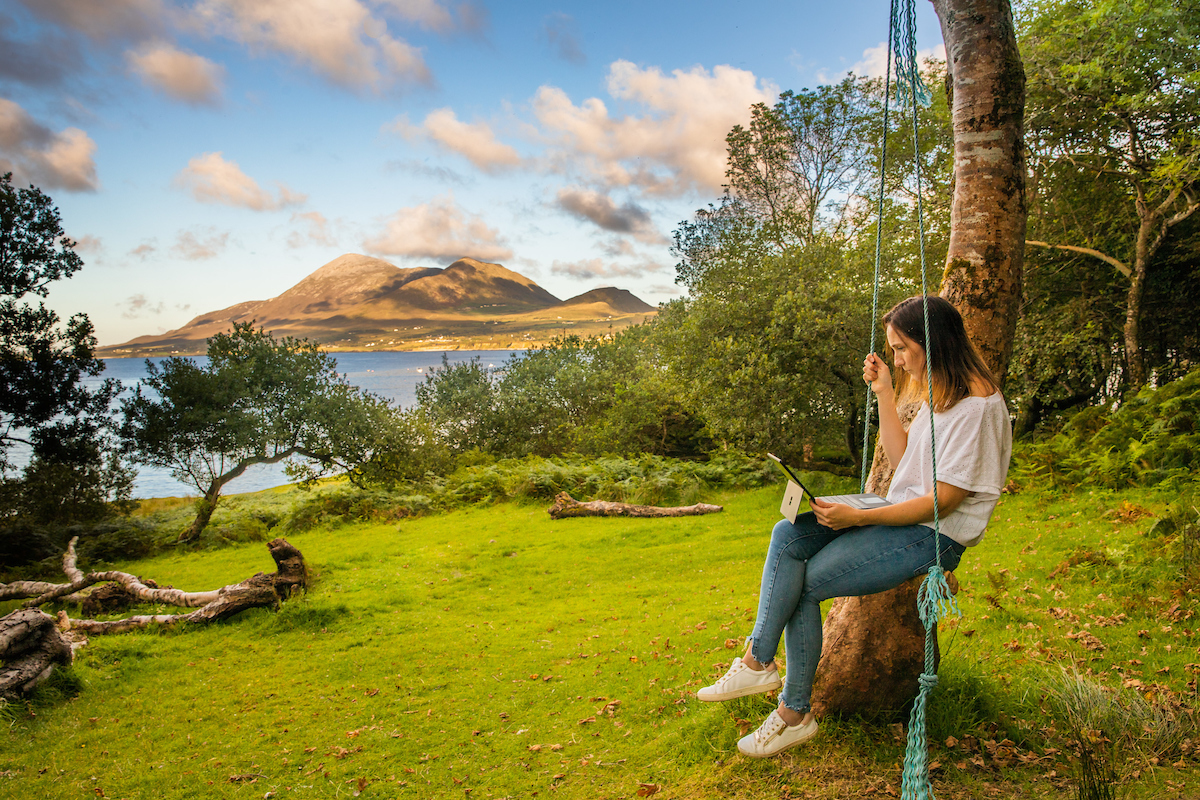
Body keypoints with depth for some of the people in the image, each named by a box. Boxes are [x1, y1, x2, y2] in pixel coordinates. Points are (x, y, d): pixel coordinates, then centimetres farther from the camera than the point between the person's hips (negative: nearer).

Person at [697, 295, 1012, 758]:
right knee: (788, 535, -12)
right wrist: (884, 394, 10)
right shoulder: (938, 392, 13)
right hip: (903, 516, 9)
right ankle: (758, 661, -14)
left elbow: (943, 500, -20)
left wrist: (859, 517, -23)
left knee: (802, 584, -15)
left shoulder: (977, 406, -17)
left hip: (936, 536, -9)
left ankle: (794, 714, -1)